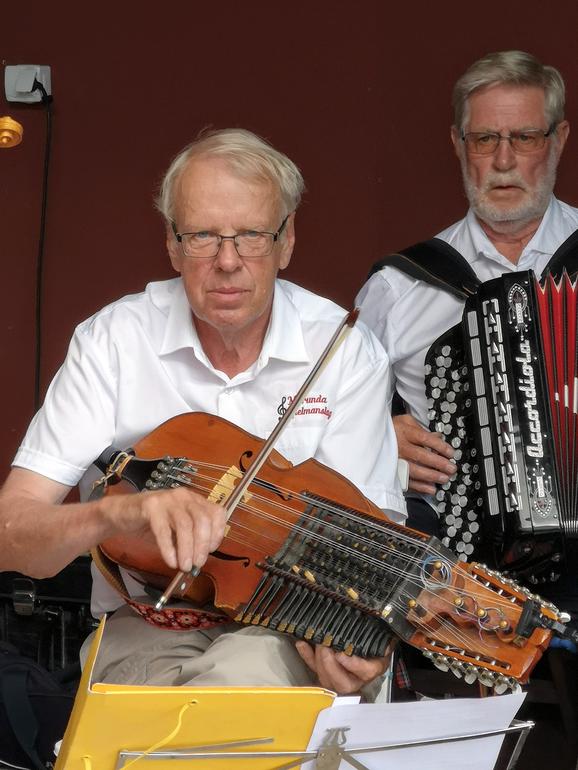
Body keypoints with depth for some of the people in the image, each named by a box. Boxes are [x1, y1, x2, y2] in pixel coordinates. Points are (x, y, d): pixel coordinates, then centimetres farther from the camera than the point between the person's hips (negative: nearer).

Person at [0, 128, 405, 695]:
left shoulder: (345, 350, -4)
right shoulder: (111, 341, -5)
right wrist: (118, 510, -35)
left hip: (286, 626, 1)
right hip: (150, 622, 0)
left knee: (247, 673, -34)